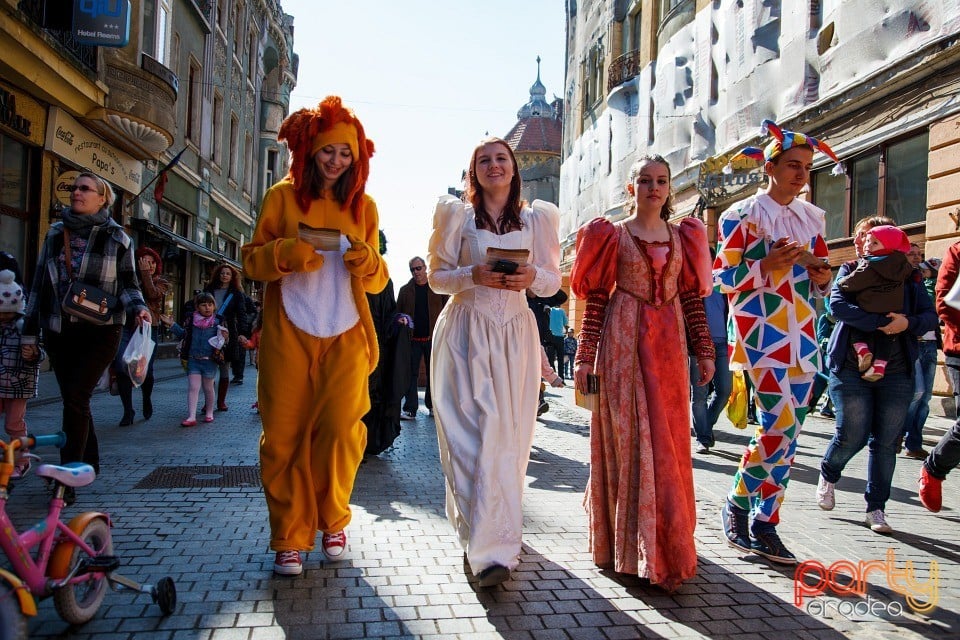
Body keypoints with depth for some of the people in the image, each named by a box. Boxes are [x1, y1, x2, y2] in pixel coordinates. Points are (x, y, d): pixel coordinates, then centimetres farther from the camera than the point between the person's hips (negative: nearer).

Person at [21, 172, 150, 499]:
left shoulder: (116, 238, 1)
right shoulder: (55, 234, 11)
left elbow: (127, 285, 4)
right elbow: (39, 285, 14)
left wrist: (138, 308, -18)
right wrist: (29, 332, 12)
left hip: (100, 331, -4)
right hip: (59, 331, 4)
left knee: (75, 399, -11)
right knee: (75, 400, 10)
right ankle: (88, 464, 26)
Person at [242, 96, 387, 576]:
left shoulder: (363, 206, 11)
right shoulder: (282, 196, 6)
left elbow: (377, 281, 11)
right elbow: (252, 260, 3)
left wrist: (366, 261, -11)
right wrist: (287, 252, -17)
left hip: (345, 337, 1)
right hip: (288, 335, -1)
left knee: (341, 429, -8)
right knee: (285, 436, 0)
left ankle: (333, 521, 17)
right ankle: (290, 537, 14)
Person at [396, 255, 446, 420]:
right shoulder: (405, 290, 9)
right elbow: (398, 313, 12)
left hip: (433, 338, -1)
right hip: (412, 338, 1)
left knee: (433, 373, 7)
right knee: (411, 374, 1)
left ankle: (432, 406, 19)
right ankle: (410, 409, 3)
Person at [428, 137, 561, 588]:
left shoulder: (536, 219, 11)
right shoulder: (457, 215, 7)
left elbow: (554, 281, 8)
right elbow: (436, 276, 4)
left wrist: (531, 276, -14)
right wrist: (475, 276, -16)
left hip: (515, 335, 2)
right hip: (466, 333, -2)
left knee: (509, 437, 1)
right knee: (477, 434, -10)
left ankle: (485, 531, 19)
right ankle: (491, 550, -8)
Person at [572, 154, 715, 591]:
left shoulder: (683, 237, 12)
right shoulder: (613, 235, 1)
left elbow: (692, 298, 12)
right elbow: (596, 300, -2)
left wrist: (705, 351, 7)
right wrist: (585, 358, -7)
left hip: (669, 345, 4)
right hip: (624, 344, -3)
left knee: (668, 442, 6)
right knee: (628, 439, -2)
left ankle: (667, 543, 20)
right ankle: (632, 547, 9)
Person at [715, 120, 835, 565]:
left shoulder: (812, 217, 15)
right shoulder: (743, 215, -3)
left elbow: (819, 279, 21)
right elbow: (724, 277, -6)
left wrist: (822, 275, -2)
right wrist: (768, 265, -19)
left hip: (802, 334, 6)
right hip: (761, 333, -6)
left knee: (788, 433, 5)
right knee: (779, 427, -13)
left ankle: (764, 523, 15)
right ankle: (736, 504, 8)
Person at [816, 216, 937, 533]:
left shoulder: (908, 277, 12)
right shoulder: (850, 272, 5)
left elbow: (931, 315, 4)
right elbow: (837, 305, -14)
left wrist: (908, 323, -17)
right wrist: (882, 322, -22)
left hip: (896, 372, 3)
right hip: (851, 367, -2)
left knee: (885, 441, 2)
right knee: (853, 435, -5)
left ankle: (876, 508, 14)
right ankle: (828, 474, 26)